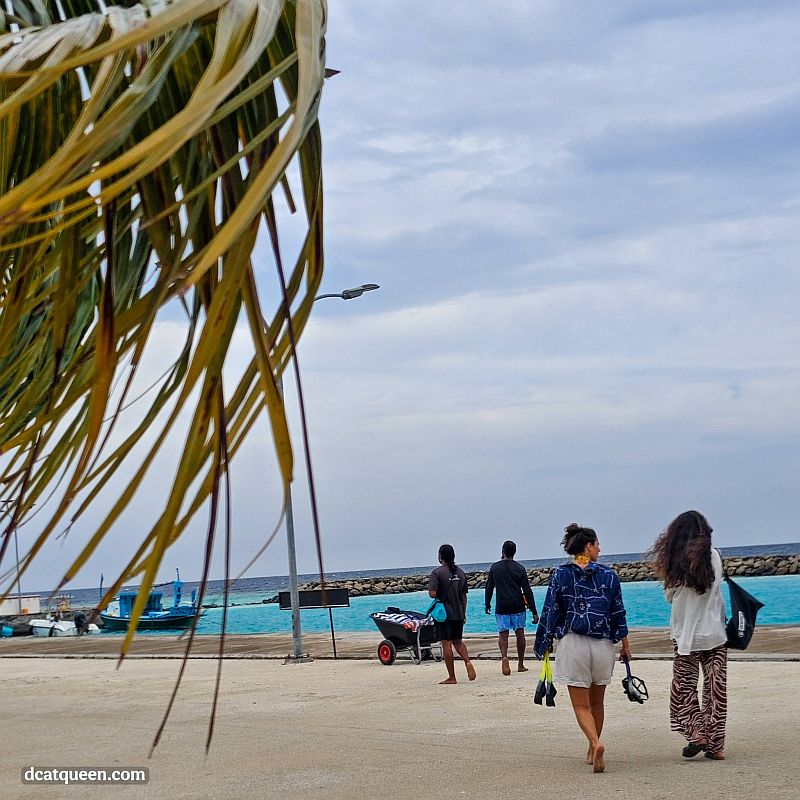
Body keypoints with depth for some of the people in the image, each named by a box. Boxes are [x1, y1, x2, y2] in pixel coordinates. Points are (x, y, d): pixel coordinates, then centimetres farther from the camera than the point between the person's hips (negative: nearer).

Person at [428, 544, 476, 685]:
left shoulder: (437, 572, -11)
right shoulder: (460, 572, 7)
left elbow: (432, 593, -19)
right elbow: (464, 595, 12)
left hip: (444, 613, -5)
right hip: (458, 613, 5)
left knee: (446, 644, 1)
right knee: (458, 641, 18)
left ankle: (451, 677, 3)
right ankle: (468, 661, -8)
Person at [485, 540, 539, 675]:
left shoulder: (495, 567, 2)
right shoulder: (519, 568, -2)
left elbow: (489, 588, 8)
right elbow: (527, 591, -4)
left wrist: (487, 605, 22)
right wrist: (534, 612, -1)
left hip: (501, 607, 0)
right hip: (518, 607, 0)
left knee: (503, 634, 0)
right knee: (520, 633, 12)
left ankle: (504, 657, -27)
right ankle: (520, 665, 16)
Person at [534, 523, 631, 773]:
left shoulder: (561, 575, -1)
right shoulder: (609, 575, 2)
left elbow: (551, 612, 0)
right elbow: (618, 612, 6)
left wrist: (544, 644, 8)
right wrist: (625, 644, 16)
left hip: (572, 643, -2)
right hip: (603, 644, 2)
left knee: (581, 705, -1)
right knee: (597, 702, 18)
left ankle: (596, 743, -27)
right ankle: (592, 752, 27)